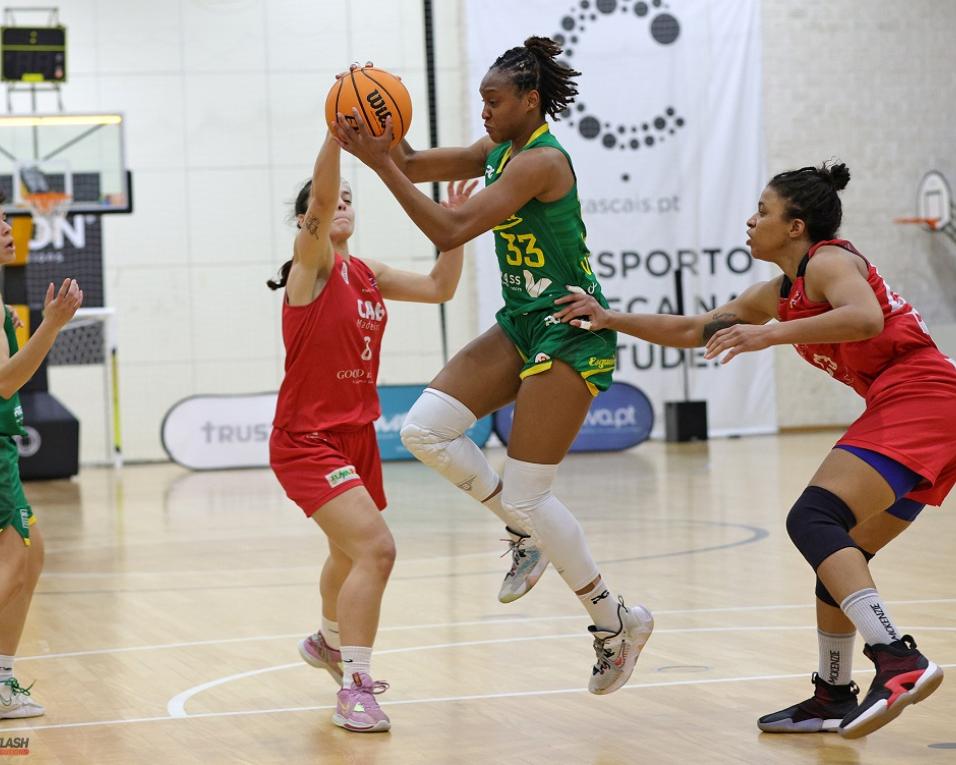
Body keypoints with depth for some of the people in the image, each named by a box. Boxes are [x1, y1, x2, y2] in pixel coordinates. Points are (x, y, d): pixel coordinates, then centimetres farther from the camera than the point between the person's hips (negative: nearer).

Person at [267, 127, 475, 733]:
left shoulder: (368, 274, 7)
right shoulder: (312, 264, -12)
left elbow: (439, 287, 4)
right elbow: (320, 195, -29)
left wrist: (456, 222, -6)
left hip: (358, 435, 8)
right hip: (307, 440, -8)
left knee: (352, 553, 28)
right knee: (375, 549, -24)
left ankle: (330, 644, 56)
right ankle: (355, 690, -19)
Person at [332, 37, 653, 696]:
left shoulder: (541, 160, -19)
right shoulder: (501, 150, 9)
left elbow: (451, 229, -25)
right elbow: (414, 166, 10)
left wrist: (380, 164, -25)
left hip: (570, 333, -9)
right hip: (522, 326, 9)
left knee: (525, 494, -8)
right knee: (425, 429, -5)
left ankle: (616, 621, 9)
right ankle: (526, 533, 13)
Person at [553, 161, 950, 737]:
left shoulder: (828, 260, -6)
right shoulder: (778, 294, 22)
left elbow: (866, 318, -28)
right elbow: (691, 331, 29)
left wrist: (771, 335, -32)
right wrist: (611, 320, 23)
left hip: (920, 398, -10)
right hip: (905, 410, 10)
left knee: (813, 519, -22)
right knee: (840, 549, 14)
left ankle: (899, 661, -36)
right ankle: (834, 697, 20)